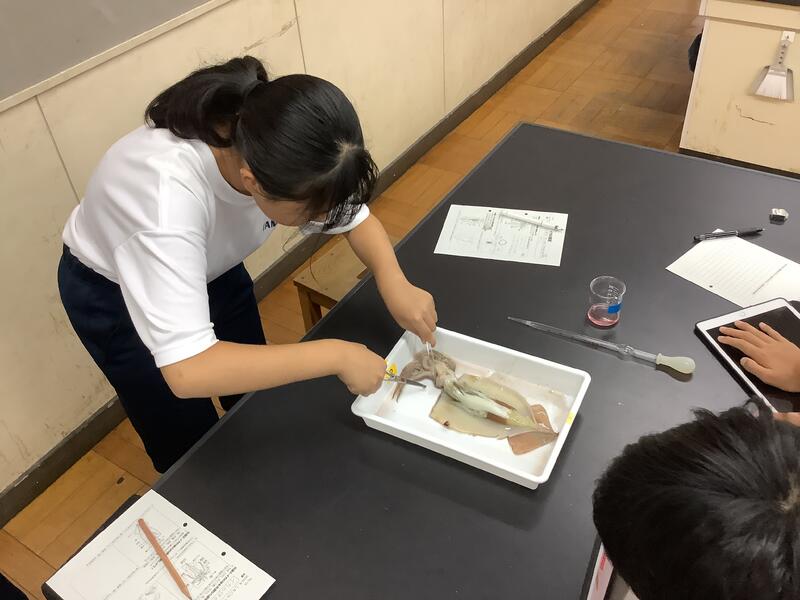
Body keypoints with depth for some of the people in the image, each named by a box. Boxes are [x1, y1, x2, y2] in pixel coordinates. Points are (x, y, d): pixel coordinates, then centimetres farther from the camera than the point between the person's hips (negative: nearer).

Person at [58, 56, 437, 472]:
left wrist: (394, 283, -28)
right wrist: (334, 356, -43)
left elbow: (354, 216, -10)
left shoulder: (282, 154, -28)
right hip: (110, 290, -4)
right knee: (190, 445, 10)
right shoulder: (168, 194, -45)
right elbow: (186, 370, -47)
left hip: (208, 265, 5)